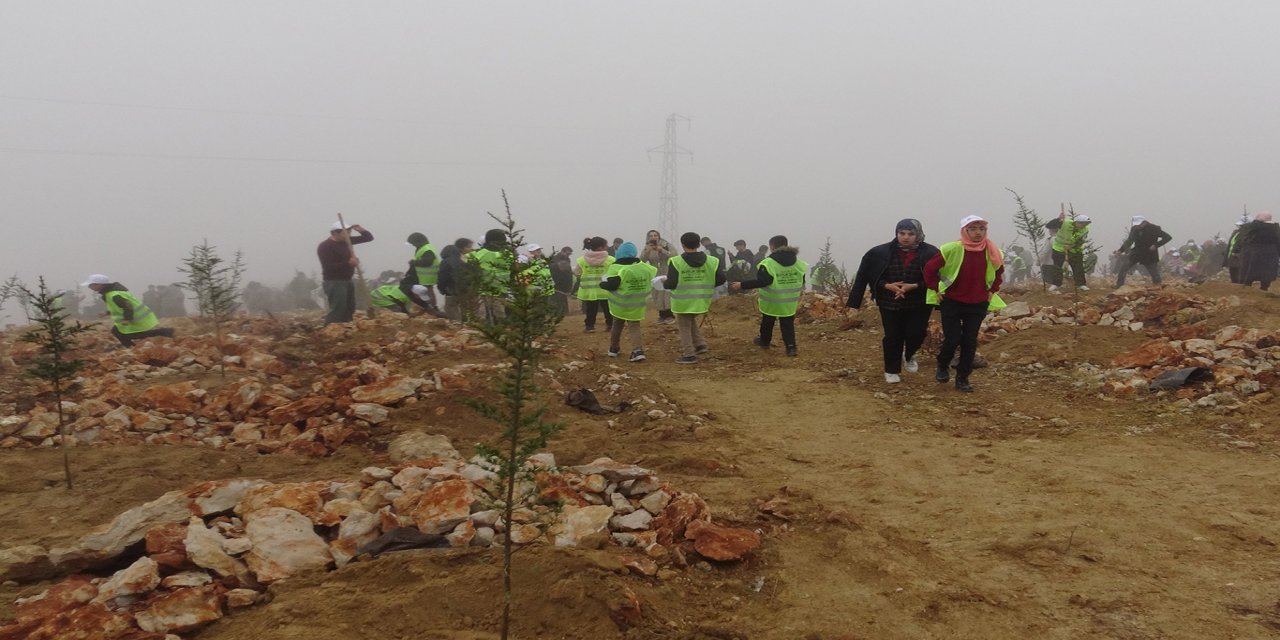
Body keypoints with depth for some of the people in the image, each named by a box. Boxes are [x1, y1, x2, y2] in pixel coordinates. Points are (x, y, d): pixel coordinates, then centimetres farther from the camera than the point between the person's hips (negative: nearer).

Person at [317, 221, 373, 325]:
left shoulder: (346, 241, 9)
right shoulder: (325, 247, -13)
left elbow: (369, 238, 15)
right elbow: (328, 267, -23)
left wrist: (362, 230, -6)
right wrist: (348, 263, -28)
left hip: (347, 281, 9)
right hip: (334, 282, -9)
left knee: (349, 310, 11)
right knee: (337, 310, -15)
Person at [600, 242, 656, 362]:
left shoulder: (616, 268, -18)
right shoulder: (644, 267, -5)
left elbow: (610, 285, -20)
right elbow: (651, 280, 8)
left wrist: (601, 284, 0)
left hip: (620, 304, -1)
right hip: (637, 305, 2)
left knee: (617, 325, 21)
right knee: (634, 326, 7)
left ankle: (614, 349, 34)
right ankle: (638, 350, -13)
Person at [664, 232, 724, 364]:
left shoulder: (676, 262, -15)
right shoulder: (711, 261, -4)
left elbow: (671, 284, -19)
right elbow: (721, 279, -1)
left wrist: (664, 282, 4)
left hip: (683, 301, -4)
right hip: (701, 301, 4)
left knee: (684, 327, 11)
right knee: (691, 320, 29)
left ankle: (689, 355, 13)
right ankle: (700, 344, 22)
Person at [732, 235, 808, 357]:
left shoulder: (768, 263, -19)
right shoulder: (798, 263, -1)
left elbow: (761, 281, -24)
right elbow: (801, 282, 5)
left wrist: (742, 285, -18)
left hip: (771, 301, -3)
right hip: (790, 301, 3)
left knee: (767, 322, 19)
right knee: (788, 324, 10)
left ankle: (764, 341, 38)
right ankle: (791, 347, 0)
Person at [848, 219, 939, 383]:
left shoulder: (930, 253, -10)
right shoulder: (881, 253, -7)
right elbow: (870, 276, -1)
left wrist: (914, 286, -21)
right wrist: (887, 286, -16)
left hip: (919, 304, 0)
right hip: (890, 303, 1)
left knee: (916, 334, -5)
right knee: (893, 337, 4)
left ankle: (908, 356, 29)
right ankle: (891, 370, 23)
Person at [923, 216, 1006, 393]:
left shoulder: (992, 252, -2)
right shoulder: (951, 250, -17)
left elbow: (999, 271, 19)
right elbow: (930, 268, -11)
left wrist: (993, 291, 11)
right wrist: (936, 290, -8)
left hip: (978, 305, 4)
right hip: (951, 303, -3)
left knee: (970, 342, 5)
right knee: (952, 340, -3)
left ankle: (962, 378, 17)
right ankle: (942, 366, 27)